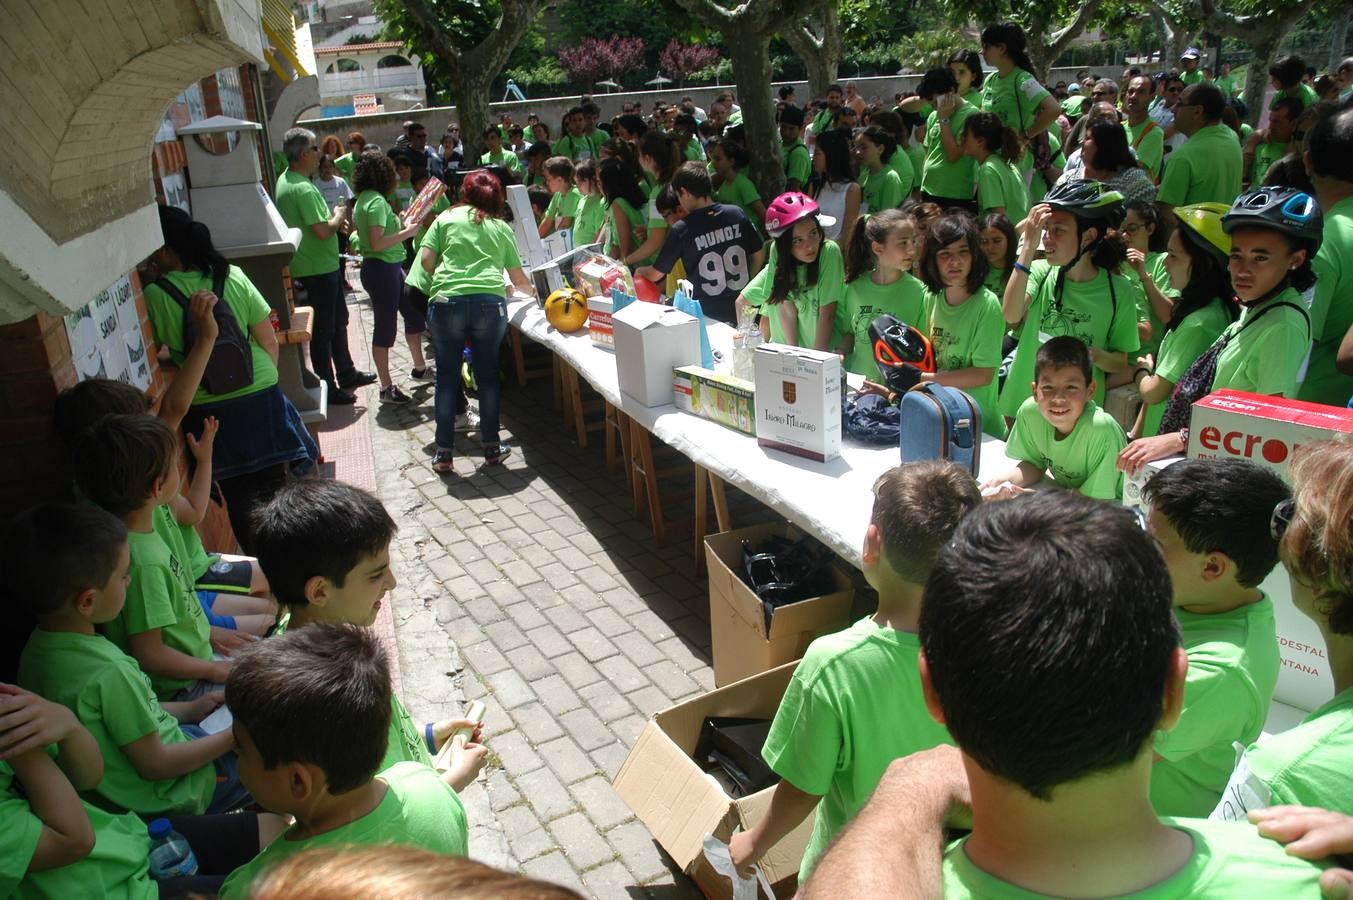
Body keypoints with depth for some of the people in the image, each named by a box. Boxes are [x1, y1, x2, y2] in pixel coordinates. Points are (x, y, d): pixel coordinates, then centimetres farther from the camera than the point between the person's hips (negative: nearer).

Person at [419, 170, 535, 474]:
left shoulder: (447, 218, 14)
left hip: (448, 301, -1)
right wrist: (532, 290, 43)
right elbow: (518, 277, 21)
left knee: (447, 375, 8)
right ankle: (492, 448, 20)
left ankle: (443, 453, 11)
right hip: (490, 301, 1)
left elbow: (426, 259, 5)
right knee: (487, 372, 13)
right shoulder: (502, 227, 18)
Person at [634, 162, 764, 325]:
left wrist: (639, 272, 22)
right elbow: (759, 256, 7)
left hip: (709, 319, -3)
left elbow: (655, 275, 1)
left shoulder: (680, 230, -11)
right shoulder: (737, 214, -3)